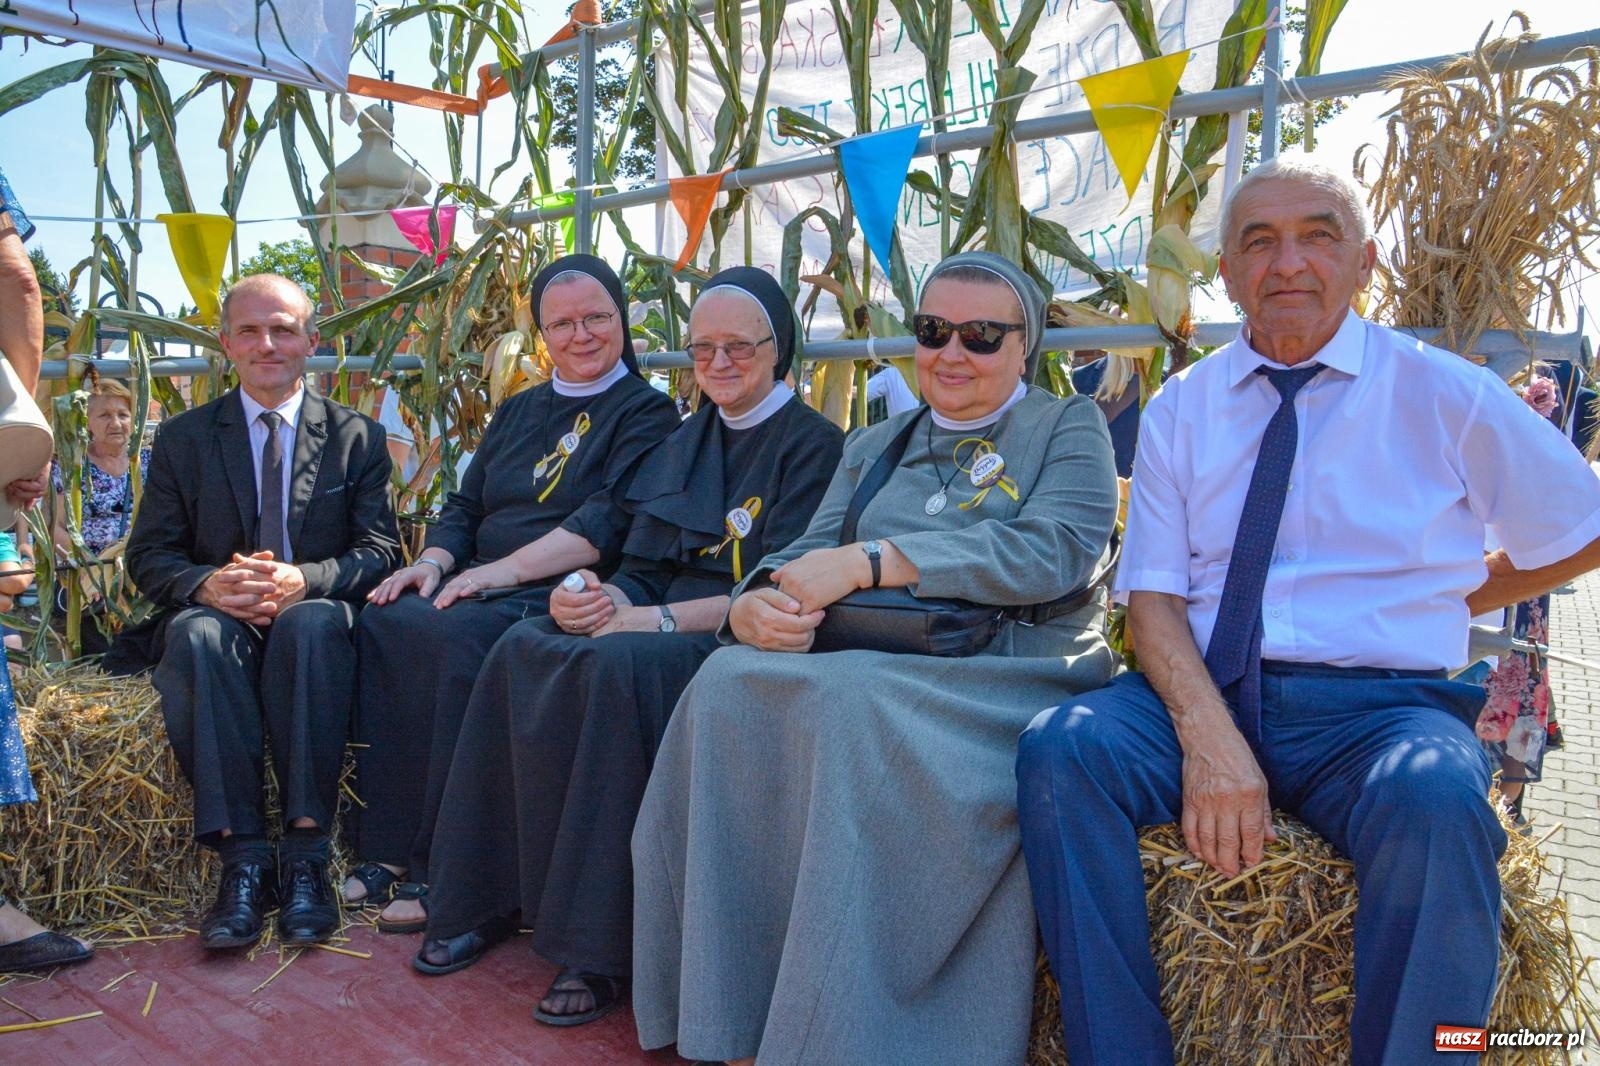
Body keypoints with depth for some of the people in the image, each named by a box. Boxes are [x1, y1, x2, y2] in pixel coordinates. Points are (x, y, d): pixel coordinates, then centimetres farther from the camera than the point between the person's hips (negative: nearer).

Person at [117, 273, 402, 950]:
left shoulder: (358, 437, 9)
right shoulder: (183, 439, 13)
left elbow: (380, 551, 0)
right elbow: (148, 557, 6)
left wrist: (304, 580, -21)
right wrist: (208, 584, -18)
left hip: (314, 619, -1)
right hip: (218, 618, 1)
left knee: (313, 624, -37)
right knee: (197, 633, -34)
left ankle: (305, 855, -35)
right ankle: (243, 857, -34)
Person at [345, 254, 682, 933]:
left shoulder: (646, 413, 2)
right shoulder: (518, 412, 24)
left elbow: (610, 523, -12)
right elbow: (464, 507, 22)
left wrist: (502, 570, -19)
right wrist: (434, 561, 0)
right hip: (480, 586, 7)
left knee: (463, 636, -34)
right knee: (384, 622, -21)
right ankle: (388, 845, -15)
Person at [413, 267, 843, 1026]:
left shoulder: (812, 445, -3)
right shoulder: (686, 443, 19)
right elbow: (642, 570, 13)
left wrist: (653, 619, -20)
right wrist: (593, 599, -10)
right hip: (663, 626, 7)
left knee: (619, 664, -34)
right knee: (522, 648, -18)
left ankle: (602, 947, -24)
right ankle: (489, 897, -8)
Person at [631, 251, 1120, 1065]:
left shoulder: (1070, 427, 10)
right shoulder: (874, 447, 24)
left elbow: (1053, 551, -10)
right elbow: (811, 554, 13)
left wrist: (872, 561, -16)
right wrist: (758, 601, -13)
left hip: (1015, 676, -4)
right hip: (876, 669, 5)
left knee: (852, 704, -35)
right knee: (728, 684, -26)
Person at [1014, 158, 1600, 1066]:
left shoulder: (1446, 394, 5)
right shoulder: (1181, 409, 10)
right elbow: (1152, 594, 1)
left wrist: (1437, 609, 12)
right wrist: (1208, 736, -16)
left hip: (1381, 707, -1)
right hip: (1204, 692, 2)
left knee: (1438, 800, -35)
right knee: (1063, 747, -27)